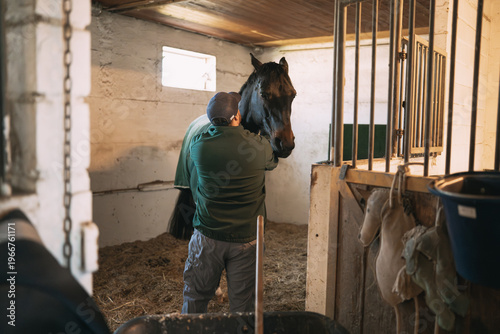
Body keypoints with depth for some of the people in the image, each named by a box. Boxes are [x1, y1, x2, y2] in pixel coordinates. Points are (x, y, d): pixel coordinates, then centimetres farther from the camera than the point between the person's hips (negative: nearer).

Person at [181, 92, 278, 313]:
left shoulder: (198, 144, -11)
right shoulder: (258, 146, -13)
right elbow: (272, 162, 10)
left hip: (206, 236, 1)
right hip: (246, 238, 0)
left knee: (195, 297, 19)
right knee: (243, 305, 13)